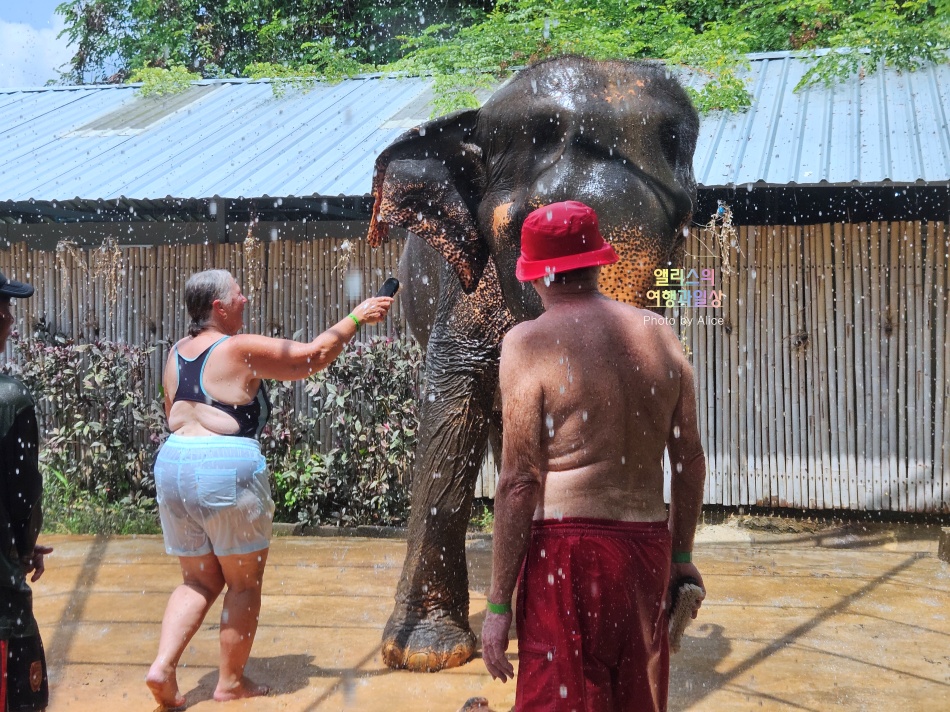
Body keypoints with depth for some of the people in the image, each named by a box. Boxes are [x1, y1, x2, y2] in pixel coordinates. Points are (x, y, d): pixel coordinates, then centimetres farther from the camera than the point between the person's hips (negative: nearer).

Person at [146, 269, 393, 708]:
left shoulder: (177, 352, 13)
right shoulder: (241, 350, -8)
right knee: (244, 583, 9)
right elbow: (313, 355, -4)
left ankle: (162, 666, 4)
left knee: (199, 581, 18)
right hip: (228, 469, -7)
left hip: (171, 463, 7)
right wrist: (356, 317, 7)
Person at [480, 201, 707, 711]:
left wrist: (498, 603, -6)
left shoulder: (530, 343, -8)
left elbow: (519, 481, -12)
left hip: (567, 550, -6)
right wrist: (681, 556, 23)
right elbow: (690, 460, 12)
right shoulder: (658, 334, 7)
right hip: (647, 549, 6)